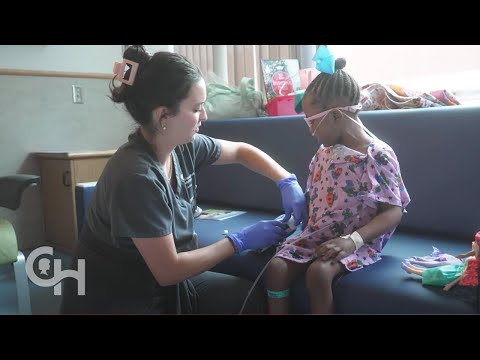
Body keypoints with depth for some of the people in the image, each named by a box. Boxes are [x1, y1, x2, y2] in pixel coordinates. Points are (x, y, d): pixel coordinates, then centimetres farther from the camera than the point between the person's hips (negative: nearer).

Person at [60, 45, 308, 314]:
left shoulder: (185, 146, -8)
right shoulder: (137, 177, -29)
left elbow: (241, 151, 10)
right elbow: (169, 270, -23)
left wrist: (288, 182, -3)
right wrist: (241, 241, -17)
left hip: (164, 281, 7)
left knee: (259, 297, 0)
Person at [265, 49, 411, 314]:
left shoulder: (379, 155, -14)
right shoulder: (324, 152, 8)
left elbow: (393, 212, -15)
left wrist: (352, 240, -26)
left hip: (358, 242, -6)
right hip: (317, 236, 6)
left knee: (318, 271, -31)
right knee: (276, 266, -15)